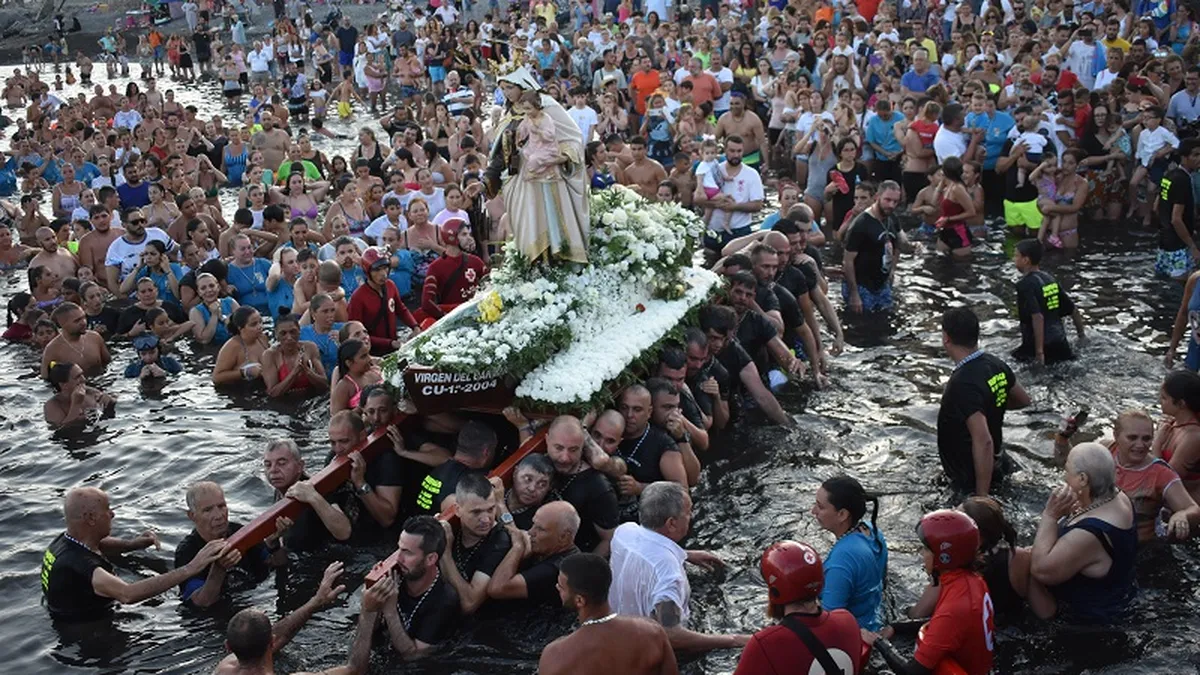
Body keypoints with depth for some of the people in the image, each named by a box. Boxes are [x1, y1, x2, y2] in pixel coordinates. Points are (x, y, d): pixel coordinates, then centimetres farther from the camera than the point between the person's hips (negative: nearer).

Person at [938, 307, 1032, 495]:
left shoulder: (963, 384, -30)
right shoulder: (996, 365, -4)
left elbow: (983, 441, -35)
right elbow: (1023, 400, 14)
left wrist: (981, 498, -31)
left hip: (971, 478, -8)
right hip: (995, 461, 8)